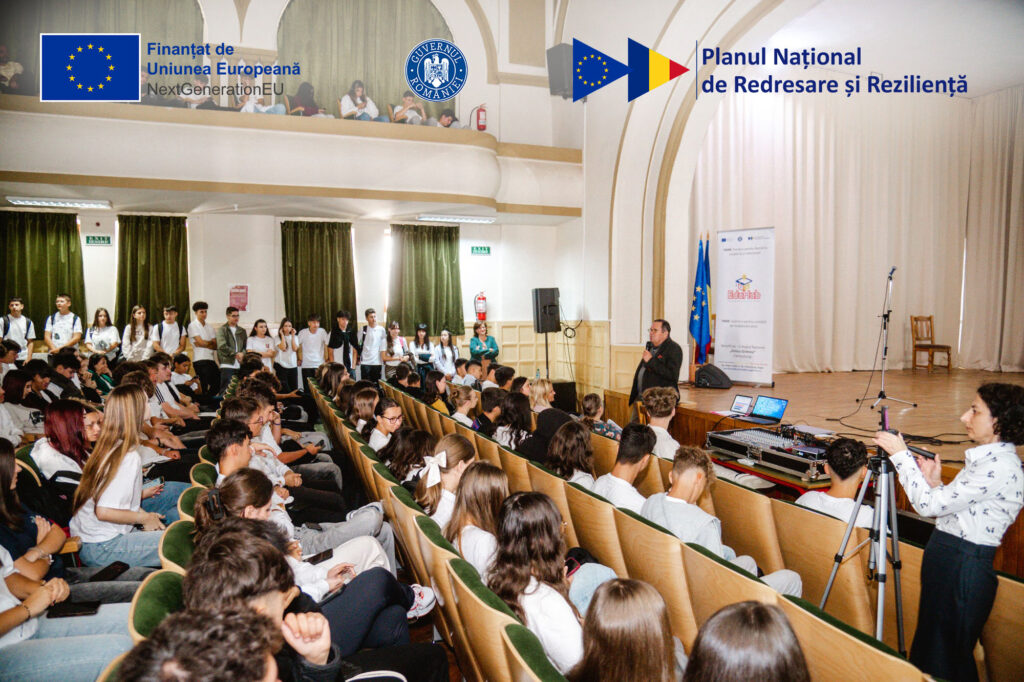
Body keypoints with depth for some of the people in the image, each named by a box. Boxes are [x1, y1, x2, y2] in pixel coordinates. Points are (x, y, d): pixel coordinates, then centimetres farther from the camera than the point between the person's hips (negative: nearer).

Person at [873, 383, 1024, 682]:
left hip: (965, 569, -9)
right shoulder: (985, 458, 10)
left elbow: (929, 505, -22)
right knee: (929, 648, 20)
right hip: (945, 559, 9)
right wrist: (934, 482, 1)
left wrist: (900, 454, -16)